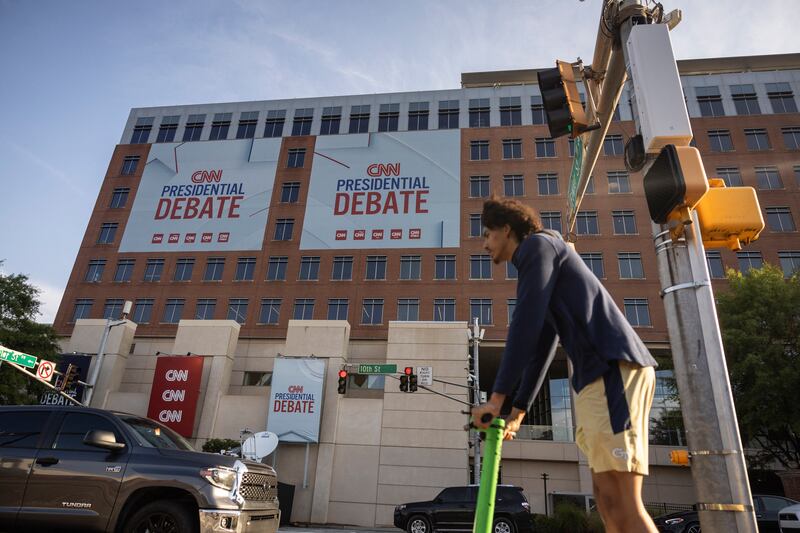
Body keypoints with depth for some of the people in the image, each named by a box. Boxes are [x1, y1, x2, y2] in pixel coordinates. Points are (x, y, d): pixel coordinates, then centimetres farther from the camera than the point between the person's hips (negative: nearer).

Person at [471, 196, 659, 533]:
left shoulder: (538, 244, 1)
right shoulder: (536, 261, 28)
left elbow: (525, 324, -11)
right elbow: (540, 349, 26)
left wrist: (497, 396, -11)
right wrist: (518, 411, 24)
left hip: (614, 368, -10)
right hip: (599, 376, 10)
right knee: (607, 501, 6)